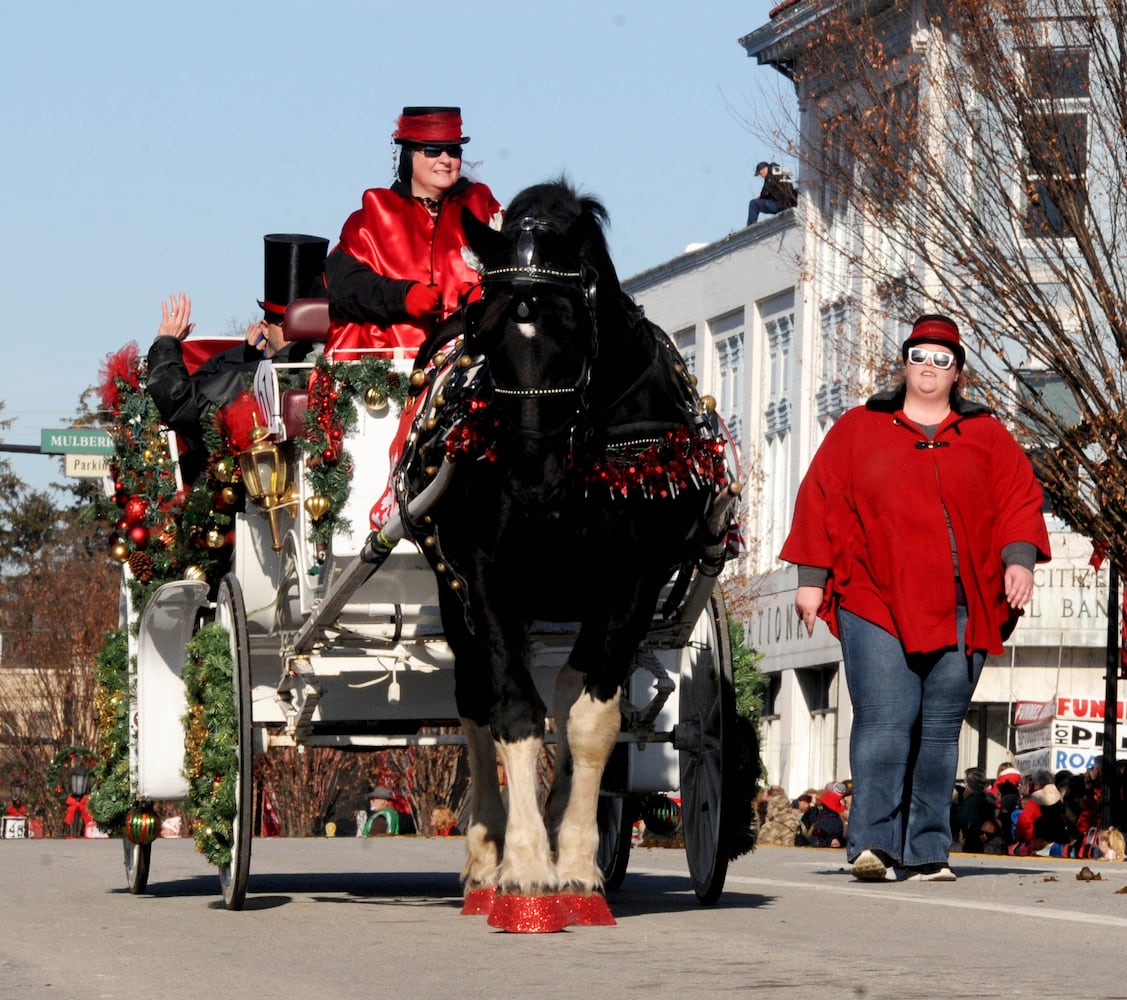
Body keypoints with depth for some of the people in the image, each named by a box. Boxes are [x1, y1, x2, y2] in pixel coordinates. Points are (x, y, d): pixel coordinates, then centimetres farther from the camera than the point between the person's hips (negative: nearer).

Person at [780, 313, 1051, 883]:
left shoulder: (986, 437, 16)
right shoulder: (857, 431, 12)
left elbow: (1019, 497, 10)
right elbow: (822, 501, 9)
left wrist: (1019, 560, -7)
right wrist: (811, 578, 2)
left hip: (959, 610, 2)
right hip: (875, 603, -2)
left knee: (940, 729, 3)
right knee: (884, 719, -14)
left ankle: (928, 852, 7)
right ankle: (873, 845, -19)